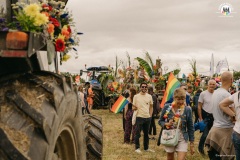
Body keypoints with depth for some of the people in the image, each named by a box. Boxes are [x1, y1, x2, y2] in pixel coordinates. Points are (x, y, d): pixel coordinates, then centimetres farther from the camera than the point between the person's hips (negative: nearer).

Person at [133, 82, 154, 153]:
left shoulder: (149, 96, 6)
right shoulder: (136, 96, -2)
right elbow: (133, 107, 1)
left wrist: (150, 115, 8)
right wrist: (135, 107, -22)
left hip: (148, 118, 4)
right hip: (139, 117, -3)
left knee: (146, 133, 12)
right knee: (138, 133, -2)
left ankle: (146, 148, 22)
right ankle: (137, 148, 10)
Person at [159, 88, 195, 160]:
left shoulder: (188, 109, -6)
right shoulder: (167, 107, -8)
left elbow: (190, 127, 0)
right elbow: (160, 121, 4)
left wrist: (192, 143, 1)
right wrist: (166, 124, -18)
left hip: (182, 139, -1)